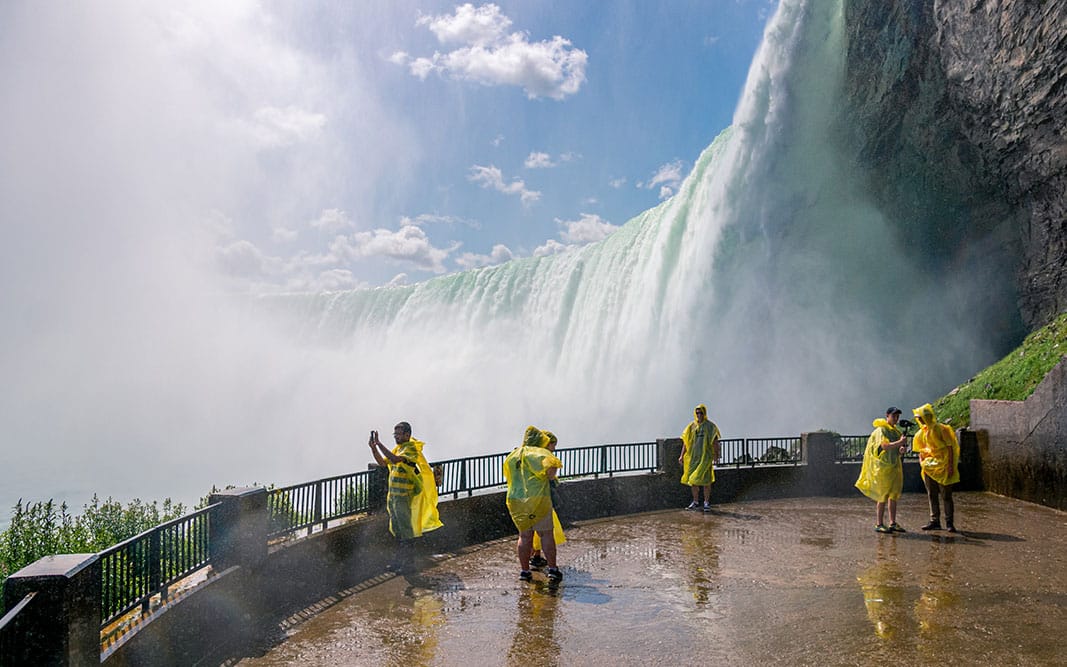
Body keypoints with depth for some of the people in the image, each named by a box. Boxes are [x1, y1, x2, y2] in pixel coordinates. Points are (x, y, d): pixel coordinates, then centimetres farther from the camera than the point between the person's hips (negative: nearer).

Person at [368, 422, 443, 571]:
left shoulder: (411, 448, -13)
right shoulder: (397, 449, 15)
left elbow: (395, 459, -29)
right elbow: (383, 463, 15)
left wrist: (379, 444, -27)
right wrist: (373, 448, 3)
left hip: (404, 496, -9)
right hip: (393, 495, 9)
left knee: (406, 530, -3)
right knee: (397, 529, 16)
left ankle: (409, 563, 4)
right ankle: (399, 560, 26)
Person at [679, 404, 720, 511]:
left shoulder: (710, 426, -1)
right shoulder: (691, 426, 8)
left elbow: (715, 443, -2)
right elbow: (686, 442, 10)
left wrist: (716, 457, -8)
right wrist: (682, 456, 5)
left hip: (706, 457, -4)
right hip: (693, 457, 4)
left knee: (706, 480, -3)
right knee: (693, 480, 8)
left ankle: (707, 502, 9)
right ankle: (696, 502, 18)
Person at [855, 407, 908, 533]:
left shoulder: (896, 431, 15)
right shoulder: (881, 430, -9)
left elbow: (896, 450, 18)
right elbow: (885, 446, -22)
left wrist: (901, 450, -3)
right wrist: (900, 442, -22)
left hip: (894, 466, 8)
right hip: (883, 466, -8)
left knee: (894, 494, 8)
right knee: (883, 496, -4)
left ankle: (892, 523, 14)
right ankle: (879, 524, 1)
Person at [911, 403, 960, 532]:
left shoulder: (941, 429, -10)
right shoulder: (922, 432, 9)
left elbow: (950, 447, -11)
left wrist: (951, 466, -15)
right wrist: (921, 461, 2)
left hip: (943, 466, -7)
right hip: (929, 467, 7)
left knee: (946, 496, -3)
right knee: (932, 496, 10)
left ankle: (949, 523, 2)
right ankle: (935, 521, 18)